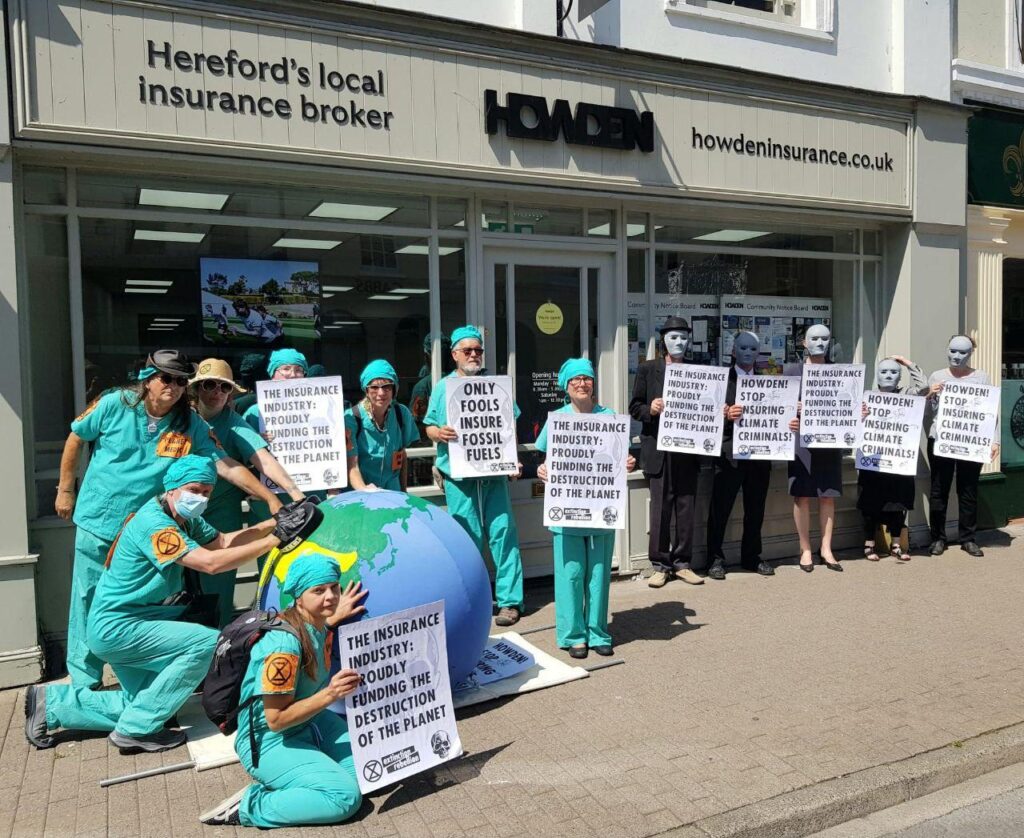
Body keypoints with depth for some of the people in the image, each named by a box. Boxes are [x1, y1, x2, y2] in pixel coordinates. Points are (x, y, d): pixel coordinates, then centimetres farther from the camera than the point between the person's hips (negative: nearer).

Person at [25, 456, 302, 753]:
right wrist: (275, 539, -33)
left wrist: (276, 523, -6)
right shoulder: (153, 522, -25)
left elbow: (224, 541, 4)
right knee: (208, 643, -22)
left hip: (120, 627, 10)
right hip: (116, 628, -10)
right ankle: (136, 730, -10)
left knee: (139, 705, 16)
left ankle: (51, 703, 25)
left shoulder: (184, 518, 5)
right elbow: (211, 562, -33)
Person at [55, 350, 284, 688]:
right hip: (98, 522, -1)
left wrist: (271, 499, -18)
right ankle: (84, 684, 23)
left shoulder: (191, 425, -7)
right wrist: (65, 489, 10)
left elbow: (227, 466, -10)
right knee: (89, 604, 7)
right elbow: (76, 439, 6)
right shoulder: (114, 405, -9)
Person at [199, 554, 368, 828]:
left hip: (310, 724, 9)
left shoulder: (318, 625, -4)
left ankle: (285, 786, 6)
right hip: (269, 743, -9)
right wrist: (329, 694, -33)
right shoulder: (284, 642, -28)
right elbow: (276, 719, -26)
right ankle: (249, 807, -10)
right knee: (346, 797, -22)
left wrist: (334, 619, 13)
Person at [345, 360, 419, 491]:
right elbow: (352, 466, -15)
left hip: (392, 492, 2)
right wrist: (364, 489, -32)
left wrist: (404, 492, 11)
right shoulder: (351, 418, -11)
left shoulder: (402, 414, 1)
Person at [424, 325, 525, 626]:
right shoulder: (443, 388, 8)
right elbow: (429, 426, 7)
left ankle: (509, 600, 5)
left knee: (503, 532, -2)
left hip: (493, 474, 1)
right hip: (459, 476, -1)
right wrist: (439, 433, -16)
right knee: (467, 539, 3)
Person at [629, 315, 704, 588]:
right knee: (660, 509, -1)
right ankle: (660, 565, 9)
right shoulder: (647, 369, 5)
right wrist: (650, 409, -16)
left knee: (686, 508, 5)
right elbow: (635, 407, 4)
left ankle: (681, 563, 16)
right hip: (660, 450, -2)